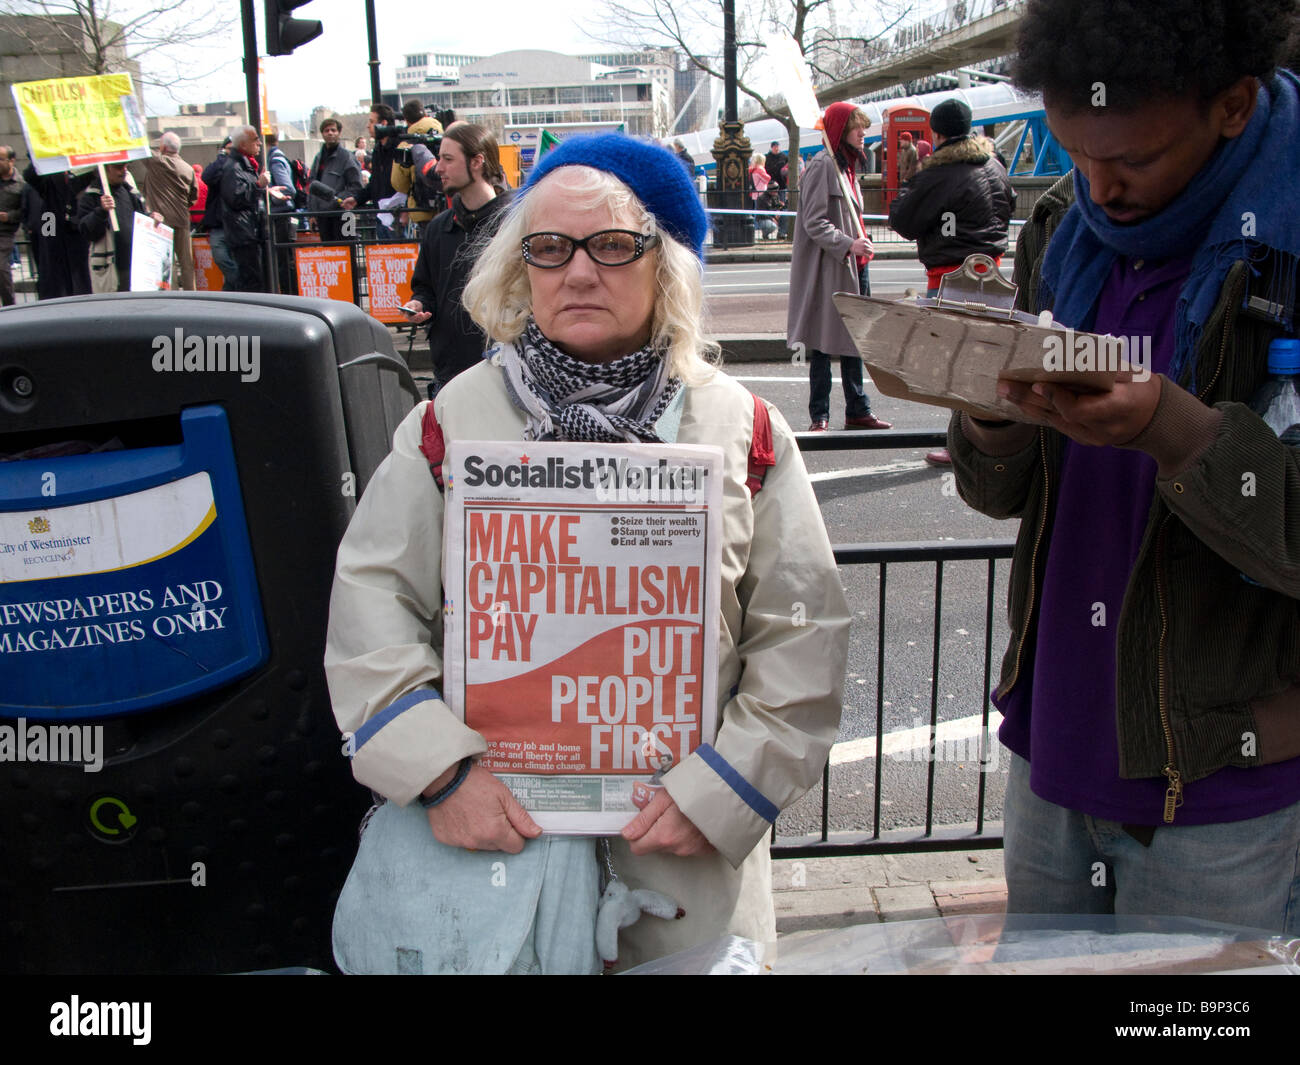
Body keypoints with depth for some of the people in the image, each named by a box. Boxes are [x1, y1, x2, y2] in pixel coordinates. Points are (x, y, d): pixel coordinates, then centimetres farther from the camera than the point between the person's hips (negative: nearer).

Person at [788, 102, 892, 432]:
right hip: (826, 269, -9)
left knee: (854, 341, 12)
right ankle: (819, 417, 5)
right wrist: (847, 245, -24)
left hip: (852, 268, 9)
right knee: (822, 344, -2)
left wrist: (862, 244, 13)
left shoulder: (848, 165, 17)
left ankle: (858, 410, 19)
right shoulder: (822, 166, -12)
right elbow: (814, 222, -18)